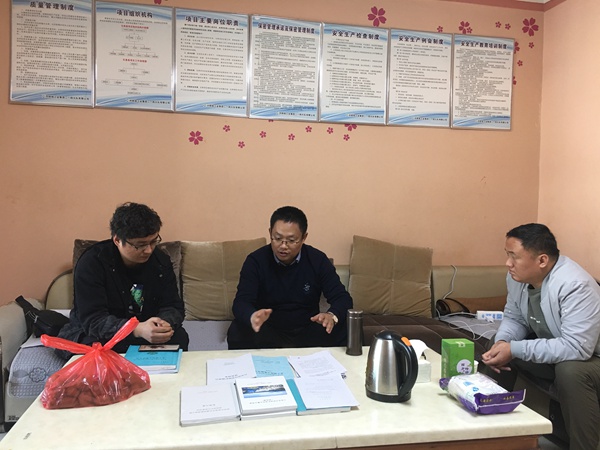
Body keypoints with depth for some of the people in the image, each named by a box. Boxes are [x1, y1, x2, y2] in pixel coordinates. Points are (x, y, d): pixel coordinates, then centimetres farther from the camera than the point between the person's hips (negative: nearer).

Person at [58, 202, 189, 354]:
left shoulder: (161, 261, -6)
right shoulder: (91, 263, -20)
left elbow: (173, 306, -6)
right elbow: (92, 320, -27)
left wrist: (165, 323, -32)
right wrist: (138, 330, -45)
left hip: (144, 332, 3)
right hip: (101, 337, -3)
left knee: (179, 337, -24)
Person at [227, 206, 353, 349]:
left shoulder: (317, 260, -6)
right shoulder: (256, 260, -9)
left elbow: (342, 297, -9)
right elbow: (241, 302, -18)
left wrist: (332, 316, -34)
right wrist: (252, 316, -44)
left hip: (308, 331, 1)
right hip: (268, 331, -1)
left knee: (341, 331, -26)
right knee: (238, 332, -30)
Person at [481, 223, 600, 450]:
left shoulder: (574, 285, -33)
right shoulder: (517, 276, -10)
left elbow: (577, 347, -38)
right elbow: (514, 318, 2)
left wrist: (515, 350, -35)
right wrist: (502, 342, -21)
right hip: (548, 346, 7)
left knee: (570, 371, -36)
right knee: (497, 350, -7)